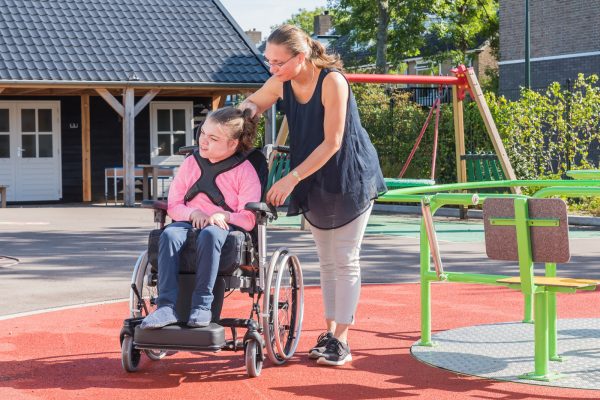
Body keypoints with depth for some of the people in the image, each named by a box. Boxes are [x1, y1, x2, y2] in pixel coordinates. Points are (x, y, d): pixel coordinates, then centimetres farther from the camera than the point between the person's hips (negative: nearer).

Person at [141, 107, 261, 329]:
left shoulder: (244, 171, 3)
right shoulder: (191, 163, 15)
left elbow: (248, 219, -3)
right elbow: (173, 205, 12)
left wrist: (224, 216, -23)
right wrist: (193, 213, -9)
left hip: (225, 227, -3)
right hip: (190, 223, 4)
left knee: (209, 234, -40)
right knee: (169, 234, -32)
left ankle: (202, 305, -36)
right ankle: (167, 306, -40)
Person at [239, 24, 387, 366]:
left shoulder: (332, 81, -24)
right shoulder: (281, 83, -6)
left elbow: (331, 143, -26)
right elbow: (252, 104, 12)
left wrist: (292, 178, -28)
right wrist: (246, 110, -13)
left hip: (350, 178, -6)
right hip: (314, 182, 6)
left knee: (344, 261, -3)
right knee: (327, 261, 11)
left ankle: (341, 341, 0)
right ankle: (330, 333, 18)